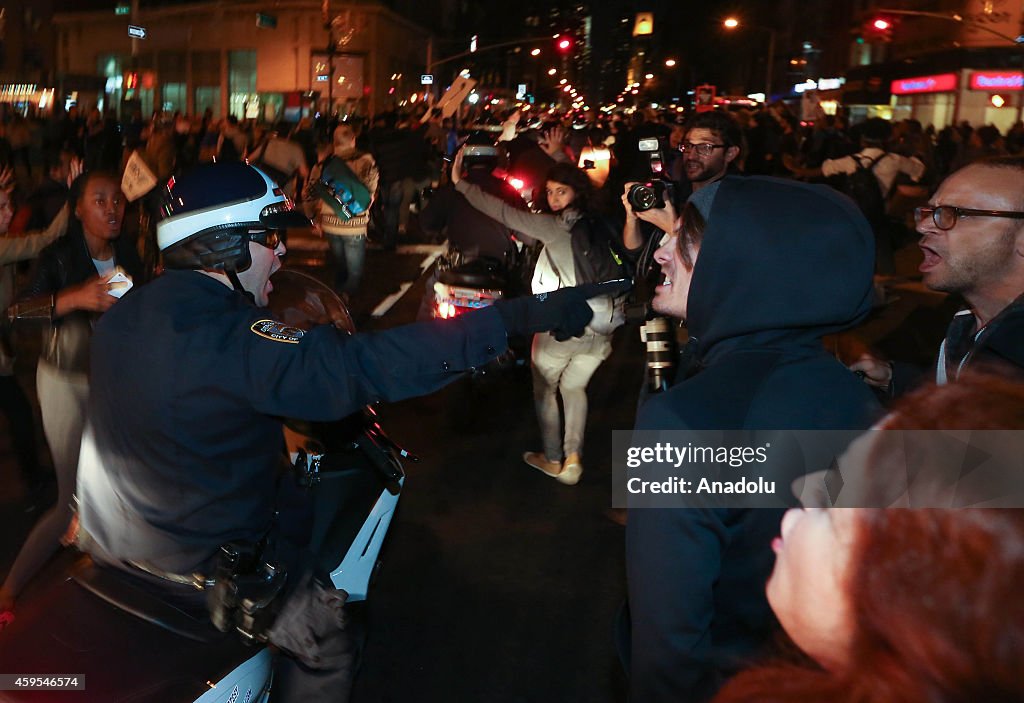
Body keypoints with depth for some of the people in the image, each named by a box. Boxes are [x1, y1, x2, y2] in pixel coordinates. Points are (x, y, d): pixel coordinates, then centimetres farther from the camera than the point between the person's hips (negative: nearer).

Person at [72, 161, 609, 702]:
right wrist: (520, 317, -41)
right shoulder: (227, 338, -31)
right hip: (193, 569, -9)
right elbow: (363, 366, -40)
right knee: (329, 642, 7)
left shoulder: (125, 313, -3)